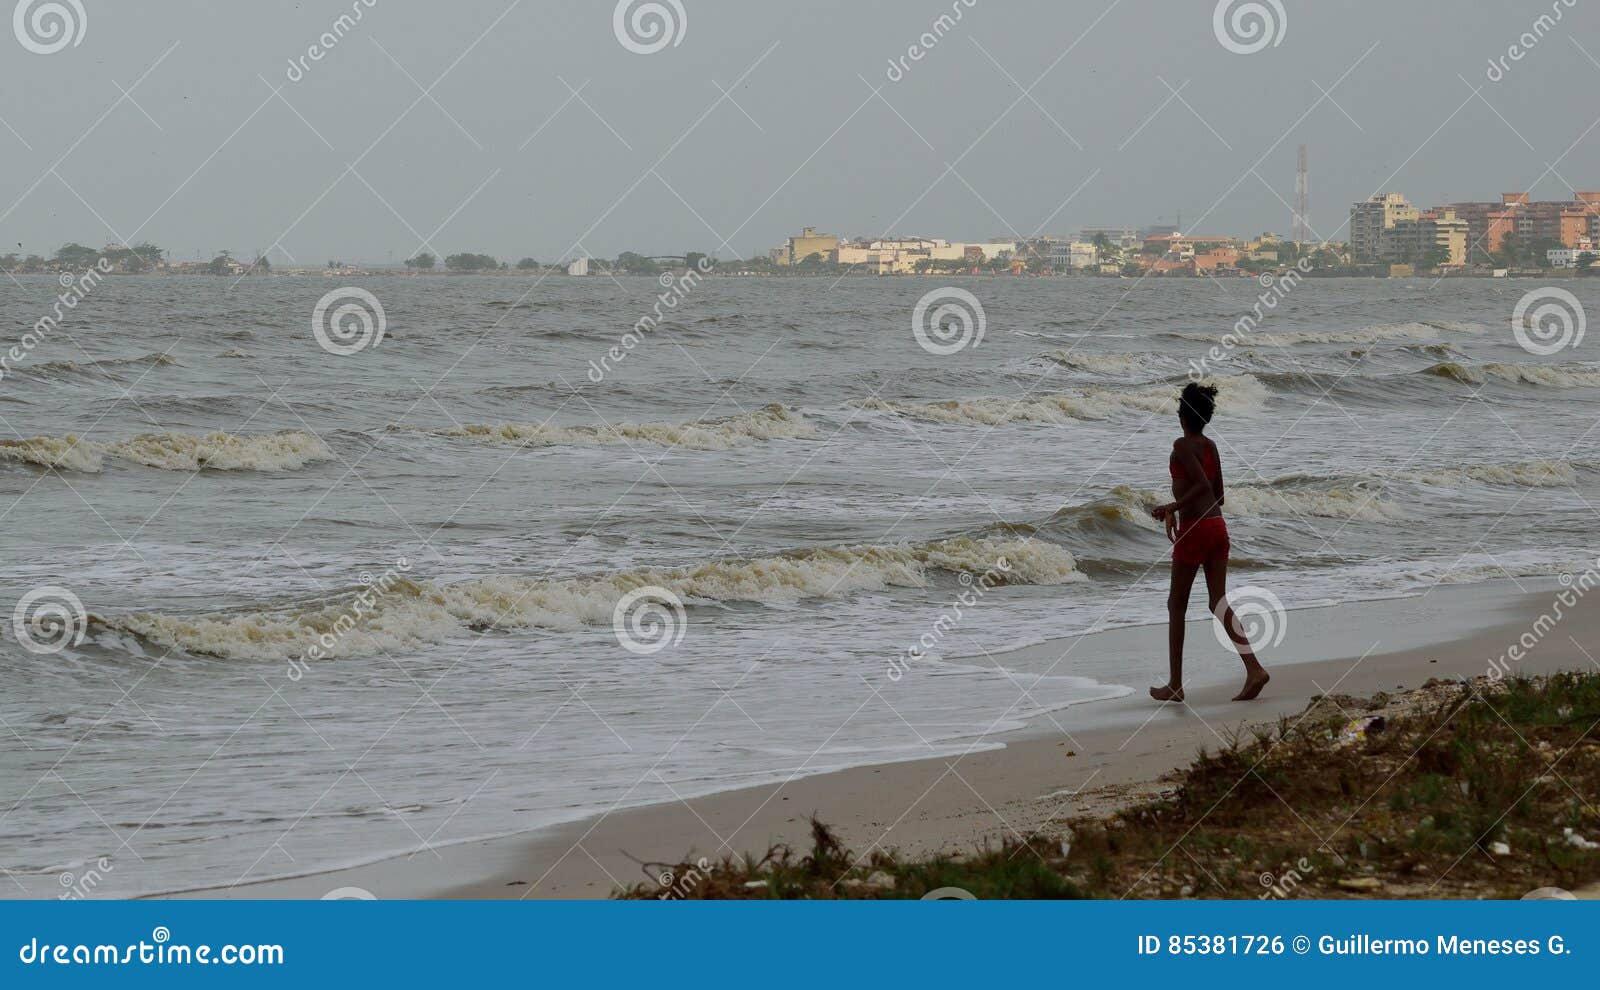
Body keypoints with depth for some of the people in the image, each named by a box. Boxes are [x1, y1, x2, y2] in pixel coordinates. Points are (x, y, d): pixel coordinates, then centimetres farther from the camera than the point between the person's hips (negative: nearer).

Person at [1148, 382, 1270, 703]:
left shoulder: (1182, 445, -11)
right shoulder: (1211, 446, 13)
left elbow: (1203, 486, -22)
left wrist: (1171, 507, -16)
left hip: (1194, 531, -7)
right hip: (1218, 527, 7)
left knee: (1177, 605, 4)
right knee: (1219, 604, 6)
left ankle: (1175, 685, 7)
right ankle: (1254, 669, -10)